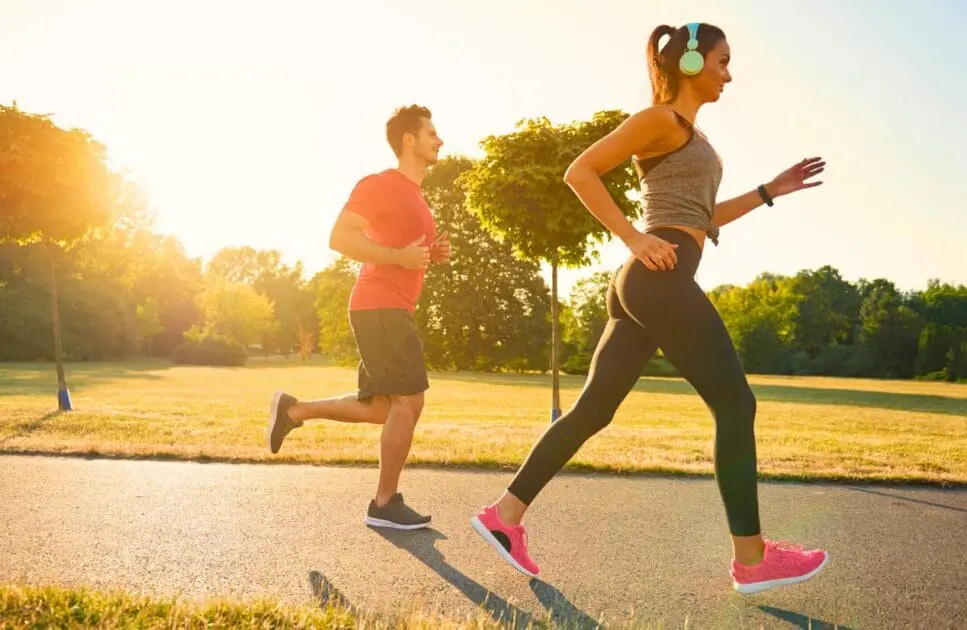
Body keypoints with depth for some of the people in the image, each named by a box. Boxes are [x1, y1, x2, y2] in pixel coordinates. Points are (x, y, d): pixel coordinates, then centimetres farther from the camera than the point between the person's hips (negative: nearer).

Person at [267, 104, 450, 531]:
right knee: (409, 401, -8)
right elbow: (340, 238, -16)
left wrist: (434, 254, 10)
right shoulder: (379, 184, -7)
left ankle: (292, 409, 22)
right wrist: (400, 256, -20)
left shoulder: (415, 195, 22)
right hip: (379, 308, -10)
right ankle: (385, 503, 1)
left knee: (380, 409, 12)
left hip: (390, 312, 10)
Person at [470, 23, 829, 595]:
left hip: (646, 285, 10)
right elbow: (579, 172, -10)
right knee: (736, 404, -3)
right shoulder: (661, 119, -2)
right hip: (662, 279, -10)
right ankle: (752, 558, 4)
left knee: (593, 409, 6)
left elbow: (702, 219, 31)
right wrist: (635, 240, -15)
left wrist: (771, 191, 26)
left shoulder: (690, 134, 27)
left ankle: (505, 514, 8)